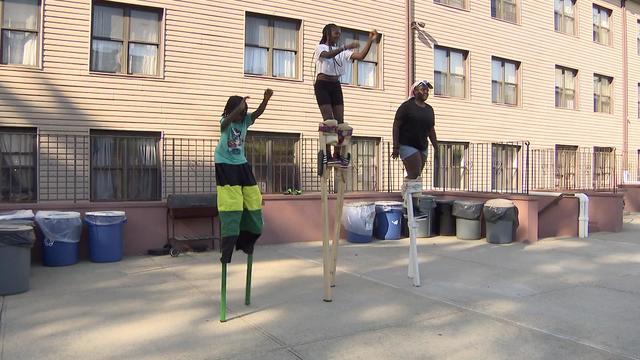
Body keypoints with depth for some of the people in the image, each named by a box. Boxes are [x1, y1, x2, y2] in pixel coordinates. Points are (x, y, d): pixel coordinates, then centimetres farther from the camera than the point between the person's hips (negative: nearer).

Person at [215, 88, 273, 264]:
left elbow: (258, 112, -15)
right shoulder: (225, 122, -9)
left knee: (253, 200, 6)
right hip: (225, 165, -6)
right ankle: (227, 247, -5)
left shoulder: (245, 121, 2)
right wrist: (239, 108, -50)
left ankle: (245, 241, 23)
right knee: (231, 203, -11)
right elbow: (228, 119, -33)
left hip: (242, 165, 6)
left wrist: (266, 99, -33)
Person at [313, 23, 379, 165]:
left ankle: (337, 155, 6)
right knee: (329, 121, -11)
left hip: (336, 86, 5)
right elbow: (328, 55, -25)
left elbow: (360, 56, 0)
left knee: (340, 121, -1)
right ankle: (328, 155, -7)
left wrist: (370, 41, -8)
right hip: (322, 85, -5)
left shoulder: (342, 52, 14)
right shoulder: (320, 48, 0)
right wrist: (345, 47, -34)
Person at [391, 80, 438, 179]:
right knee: (414, 175, -15)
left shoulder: (429, 109, 14)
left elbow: (431, 130, 19)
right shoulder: (407, 106, -4)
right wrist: (396, 147, -14)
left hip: (423, 147, 6)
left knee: (416, 177, 4)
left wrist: (436, 148, 15)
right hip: (408, 145, -6)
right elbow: (396, 126, -7)